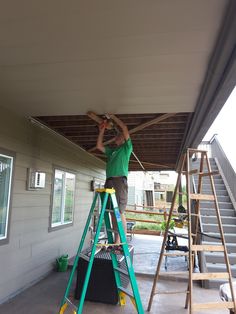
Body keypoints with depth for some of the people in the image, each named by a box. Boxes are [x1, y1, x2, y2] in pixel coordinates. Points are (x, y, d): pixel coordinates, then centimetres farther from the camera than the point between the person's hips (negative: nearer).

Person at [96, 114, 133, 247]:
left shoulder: (127, 147, 12)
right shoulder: (111, 151, 29)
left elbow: (125, 128, 4)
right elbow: (99, 146, 30)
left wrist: (113, 117, 13)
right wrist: (102, 131, 26)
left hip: (120, 179, -6)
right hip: (109, 181, 6)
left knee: (120, 212, -11)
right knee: (112, 212, 3)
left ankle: (122, 242, -8)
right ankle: (116, 240, 7)